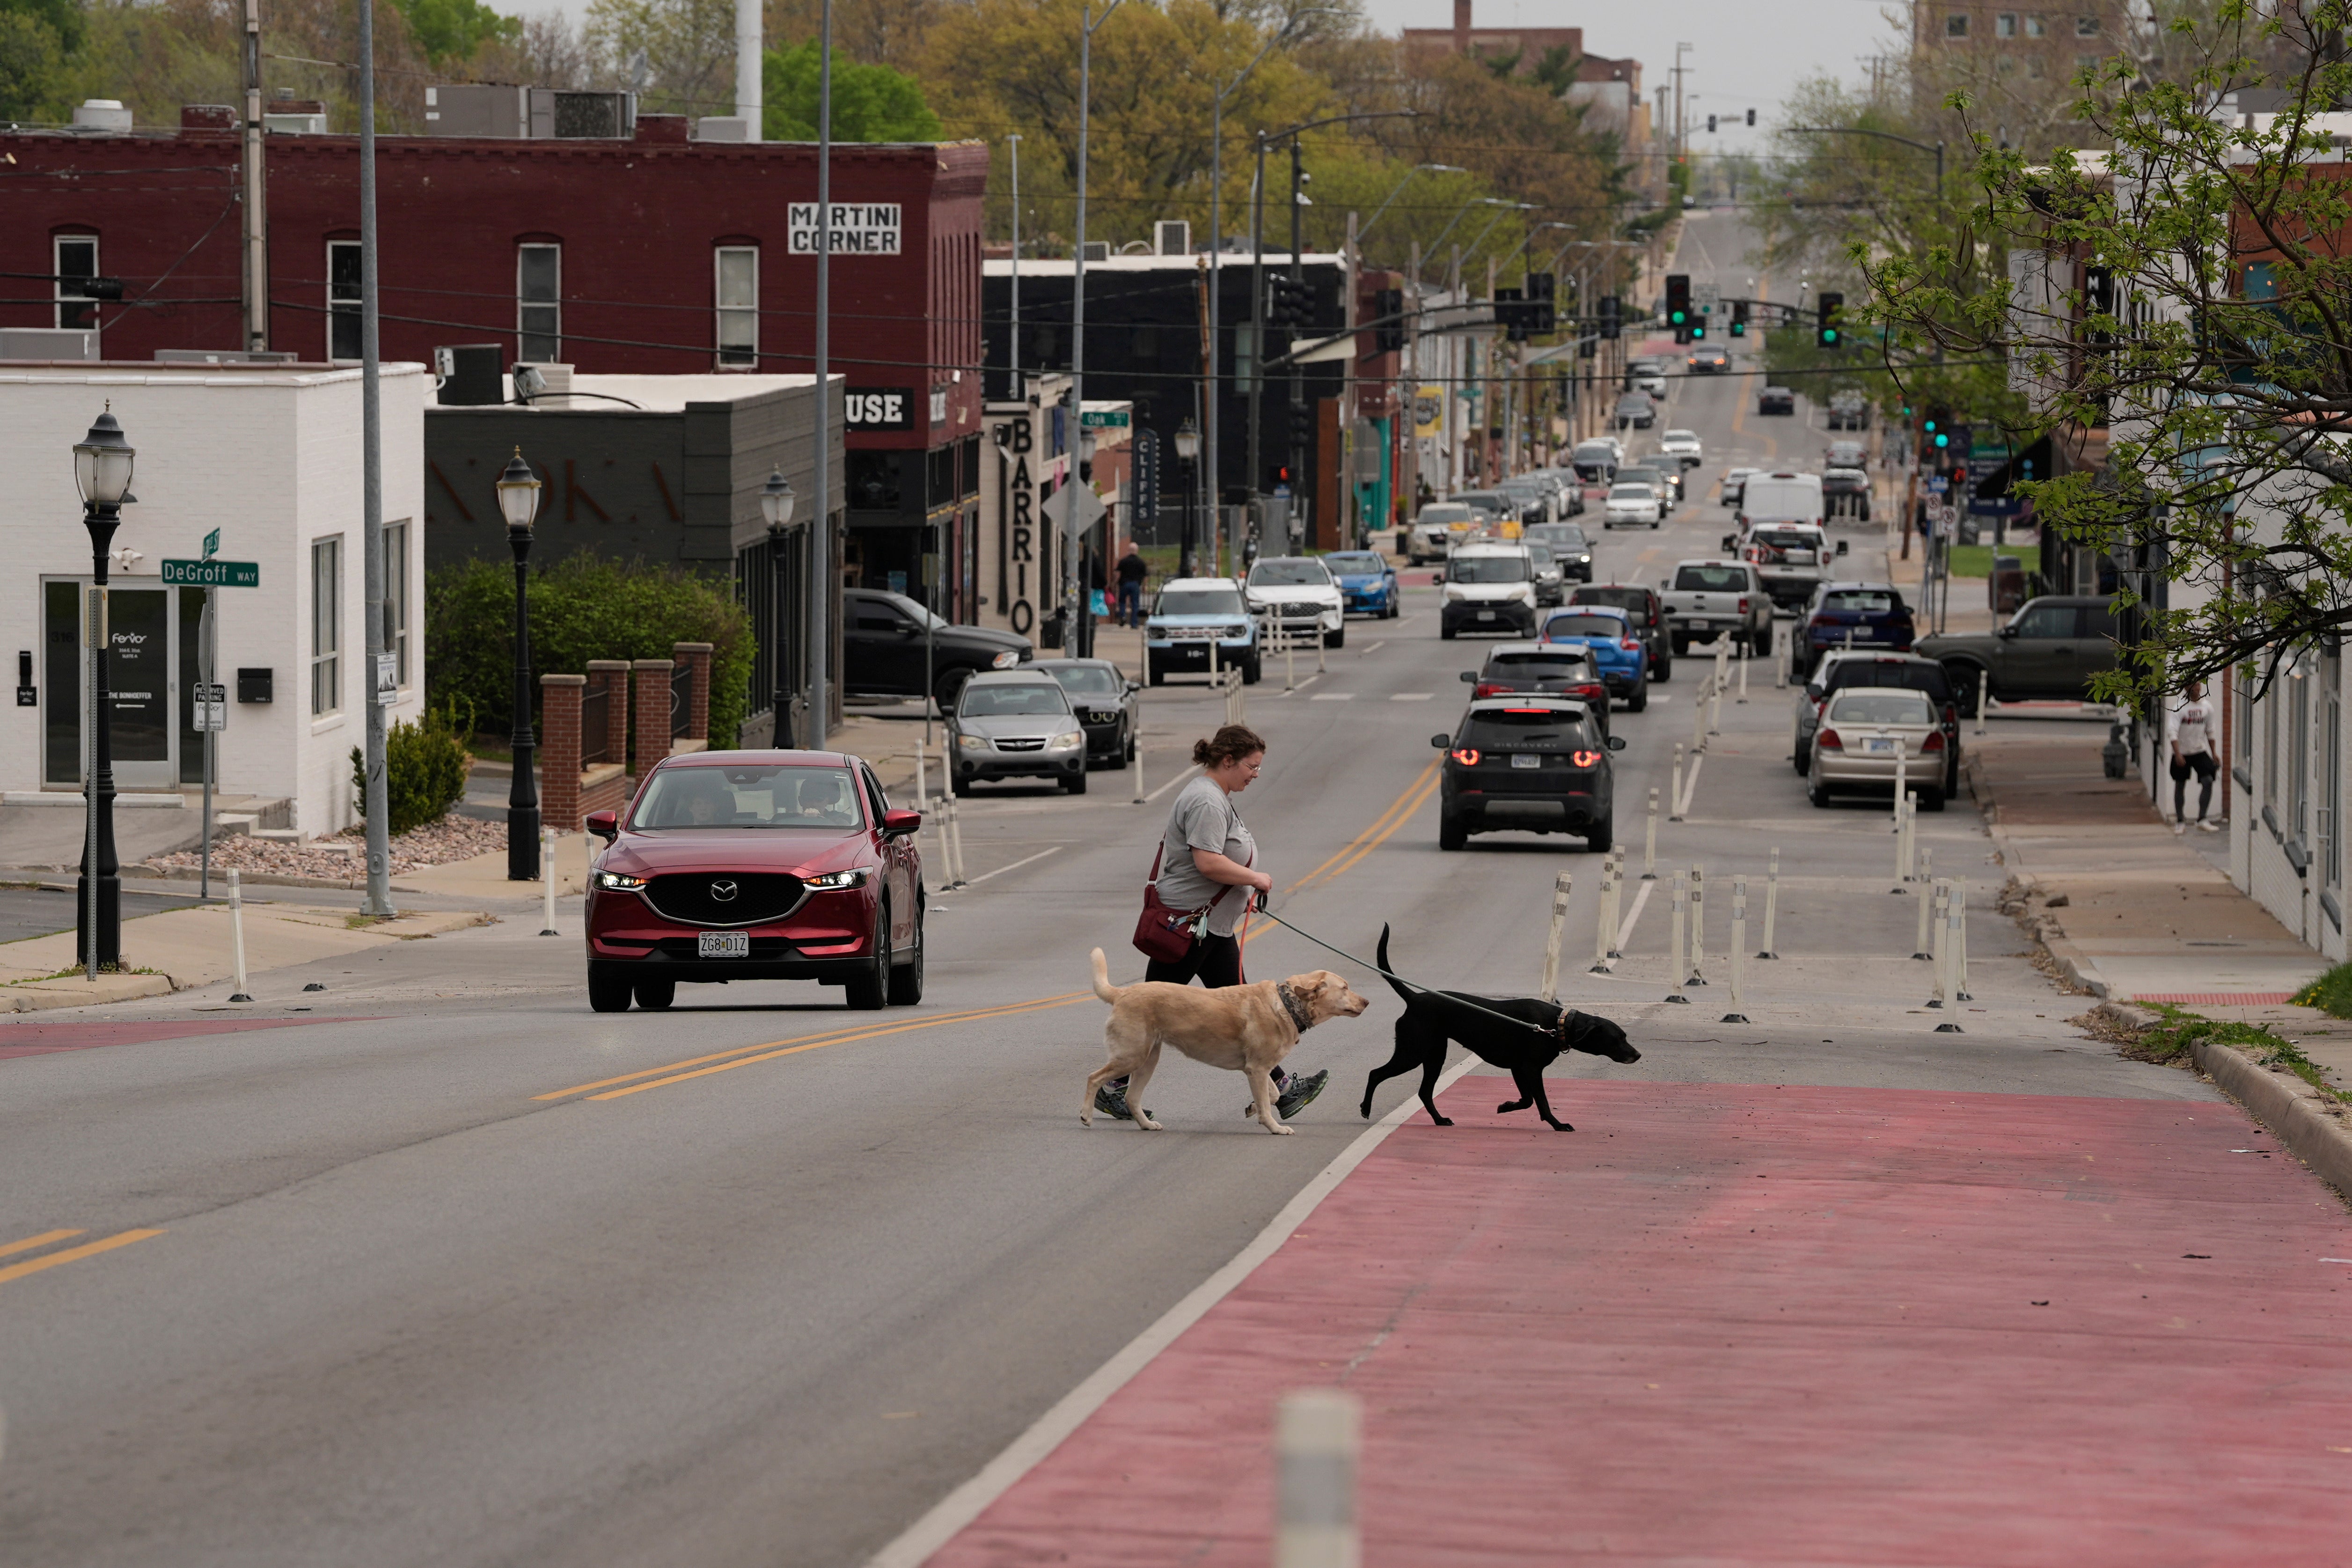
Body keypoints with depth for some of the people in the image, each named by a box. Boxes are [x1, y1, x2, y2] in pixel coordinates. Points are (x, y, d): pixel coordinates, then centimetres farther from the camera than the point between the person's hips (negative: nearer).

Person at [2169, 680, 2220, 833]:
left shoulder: (2206, 707, 3)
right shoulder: (2180, 707, -10)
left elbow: (2210, 732, 13)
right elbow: (2173, 732, -16)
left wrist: (2214, 754, 14)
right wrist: (2178, 754, -26)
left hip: (2200, 751, 2)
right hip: (2182, 752, -2)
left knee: (2208, 781, -13)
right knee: (2180, 786, 5)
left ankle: (2202, 819, -7)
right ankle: (2180, 822, 15)